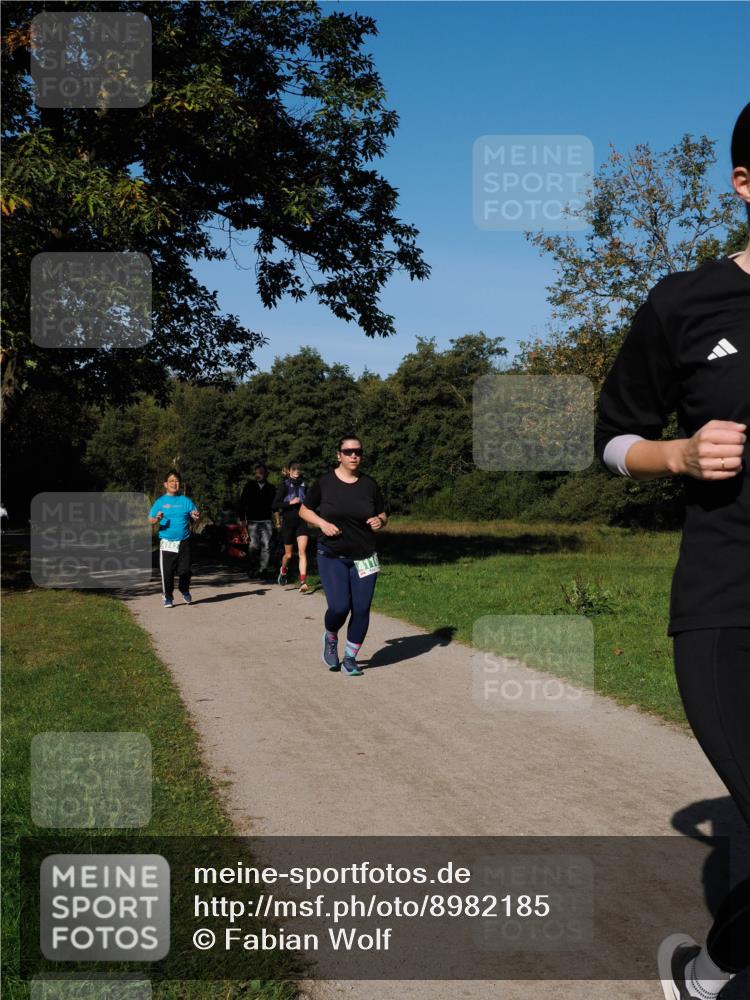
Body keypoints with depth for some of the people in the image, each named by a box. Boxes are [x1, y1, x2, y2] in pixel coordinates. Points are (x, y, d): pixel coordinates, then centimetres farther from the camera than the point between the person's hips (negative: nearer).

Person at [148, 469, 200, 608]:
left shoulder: (186, 501, 8)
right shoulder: (160, 502, 5)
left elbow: (194, 521, 9)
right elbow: (150, 519, 2)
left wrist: (196, 518, -14)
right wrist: (157, 519, -21)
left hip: (184, 542, 1)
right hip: (166, 543, -1)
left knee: (185, 569, 1)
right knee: (167, 571, -1)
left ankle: (185, 592, 26)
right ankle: (167, 596, 13)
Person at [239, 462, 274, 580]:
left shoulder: (270, 488, 9)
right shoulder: (249, 486, 6)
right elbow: (242, 503, 6)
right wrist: (243, 519, 0)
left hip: (266, 521, 2)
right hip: (253, 521, -2)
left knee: (266, 546, -5)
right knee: (253, 546, -8)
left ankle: (262, 570, 2)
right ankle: (250, 569, 8)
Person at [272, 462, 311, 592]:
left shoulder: (303, 484, 7)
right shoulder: (284, 485, -4)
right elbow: (275, 504, -10)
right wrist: (290, 503, -18)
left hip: (302, 522, 2)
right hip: (288, 522, -2)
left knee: (302, 552, -14)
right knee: (288, 554, 10)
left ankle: (303, 583, -19)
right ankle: (283, 570, 43)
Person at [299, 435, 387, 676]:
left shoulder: (369, 485, 3)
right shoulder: (325, 483, -3)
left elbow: (383, 515, 13)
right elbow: (304, 510, 6)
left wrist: (380, 521, -11)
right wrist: (322, 523, -12)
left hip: (364, 558, 3)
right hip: (331, 557, -2)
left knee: (361, 609, 0)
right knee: (339, 607, -14)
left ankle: (350, 658, 18)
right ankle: (330, 638, 20)